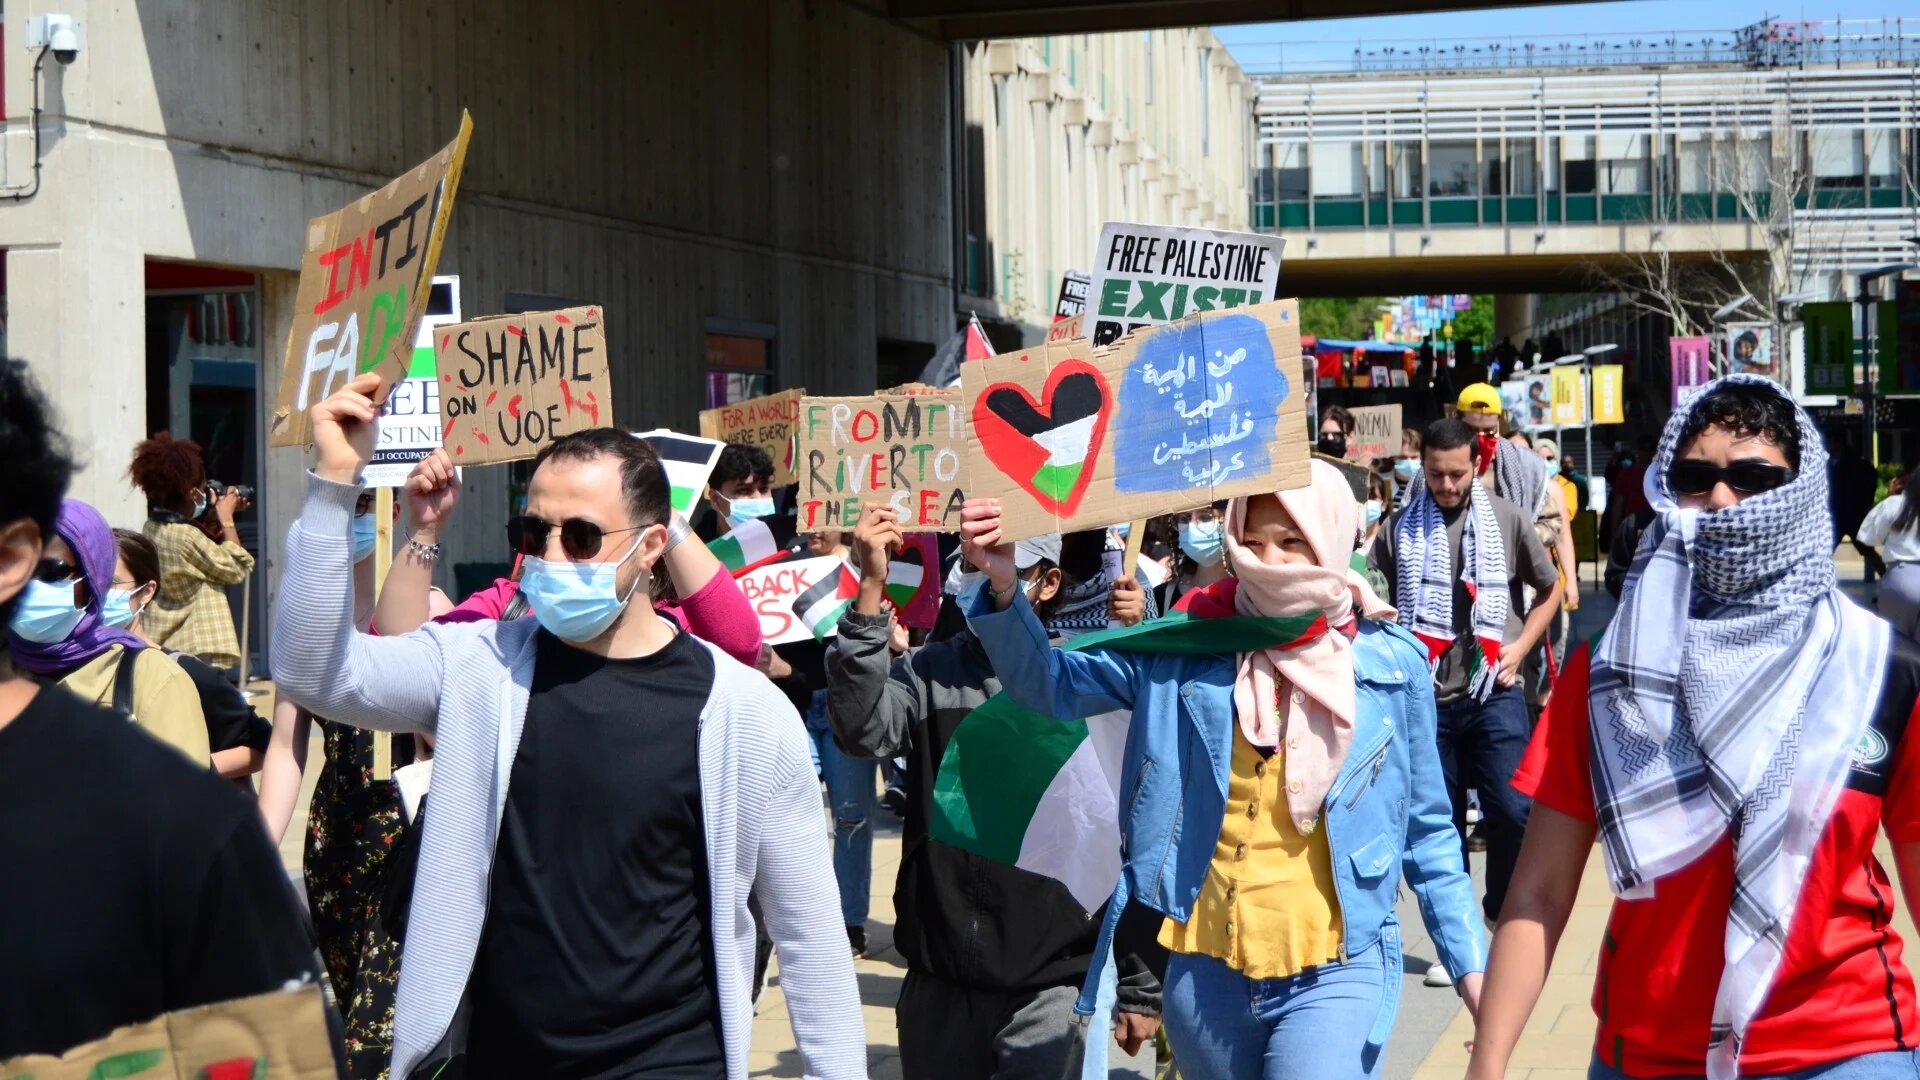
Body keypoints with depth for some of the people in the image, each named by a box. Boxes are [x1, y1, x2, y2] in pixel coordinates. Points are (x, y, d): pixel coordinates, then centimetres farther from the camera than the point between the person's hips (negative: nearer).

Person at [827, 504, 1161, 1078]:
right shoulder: (926, 673, 2)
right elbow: (862, 730, -19)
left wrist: (1141, 987, 2)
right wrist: (871, 591, -25)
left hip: (1051, 988, -2)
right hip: (937, 986, 2)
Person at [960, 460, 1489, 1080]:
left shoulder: (1390, 664, -1)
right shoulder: (1187, 650, 0)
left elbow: (1425, 832, 7)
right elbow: (1049, 683, -3)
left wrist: (1471, 963, 4)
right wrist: (1003, 586, -21)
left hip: (1333, 974, -2)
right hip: (1204, 970, 2)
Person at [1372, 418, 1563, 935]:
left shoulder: (1508, 519, 2)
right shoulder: (1401, 528, 3)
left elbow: (1551, 588, 13)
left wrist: (1520, 646, 2)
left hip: (1495, 692, -1)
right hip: (1428, 695, 1)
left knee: (1511, 810, -9)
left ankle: (1506, 914, 11)